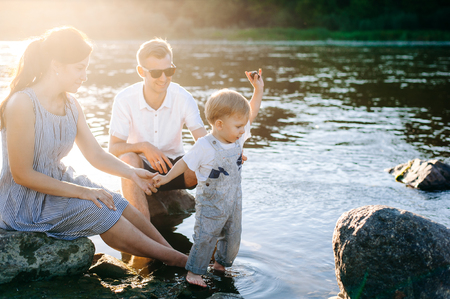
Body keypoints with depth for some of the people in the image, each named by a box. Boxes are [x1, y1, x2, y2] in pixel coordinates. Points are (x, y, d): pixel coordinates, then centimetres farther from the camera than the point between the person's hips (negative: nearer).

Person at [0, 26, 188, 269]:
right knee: (101, 212, -19)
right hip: (25, 201, -8)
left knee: (122, 208, -7)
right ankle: (178, 260, -10)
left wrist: (131, 172, -13)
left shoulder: (70, 104, 1)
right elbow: (22, 175, -23)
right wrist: (80, 191, -22)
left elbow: (96, 154, 5)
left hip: (59, 183, 8)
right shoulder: (22, 105, -23)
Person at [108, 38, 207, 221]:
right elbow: (114, 148, -17)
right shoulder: (124, 100, -16)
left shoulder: (183, 98, -12)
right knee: (128, 159, -36)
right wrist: (143, 147, -37)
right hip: (142, 170, -1)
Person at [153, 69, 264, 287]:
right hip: (210, 204, -6)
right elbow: (185, 163, -11)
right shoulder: (204, 146, -23)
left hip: (233, 202, 7)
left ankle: (220, 264, 39)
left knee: (233, 236, 17)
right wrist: (167, 177, -13)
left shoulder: (238, 138, -4)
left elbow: (252, 114, 3)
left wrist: (258, 89, -3)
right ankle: (194, 271, 15)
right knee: (205, 238, -3)